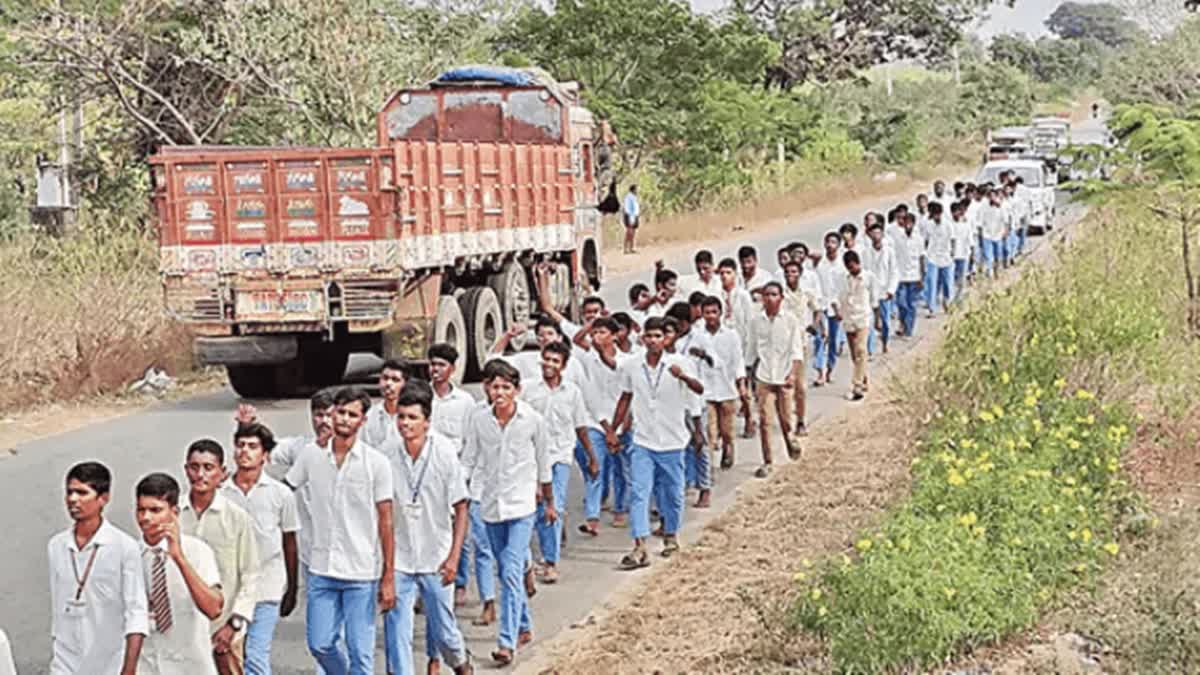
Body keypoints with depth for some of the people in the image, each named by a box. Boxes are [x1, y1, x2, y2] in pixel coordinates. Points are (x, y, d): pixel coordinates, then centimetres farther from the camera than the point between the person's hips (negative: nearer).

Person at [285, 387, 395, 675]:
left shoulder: (376, 463, -5)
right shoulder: (311, 457, 3)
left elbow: (385, 522, -5)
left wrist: (389, 577, -9)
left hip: (362, 573, -3)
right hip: (322, 570, 3)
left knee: (360, 650, -1)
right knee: (319, 644, 8)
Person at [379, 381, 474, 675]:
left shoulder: (445, 453, -12)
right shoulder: (386, 456, -7)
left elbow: (460, 508, -6)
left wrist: (454, 556, -11)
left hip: (436, 559, -1)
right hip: (398, 560, 1)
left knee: (443, 628, 10)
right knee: (396, 630, -3)